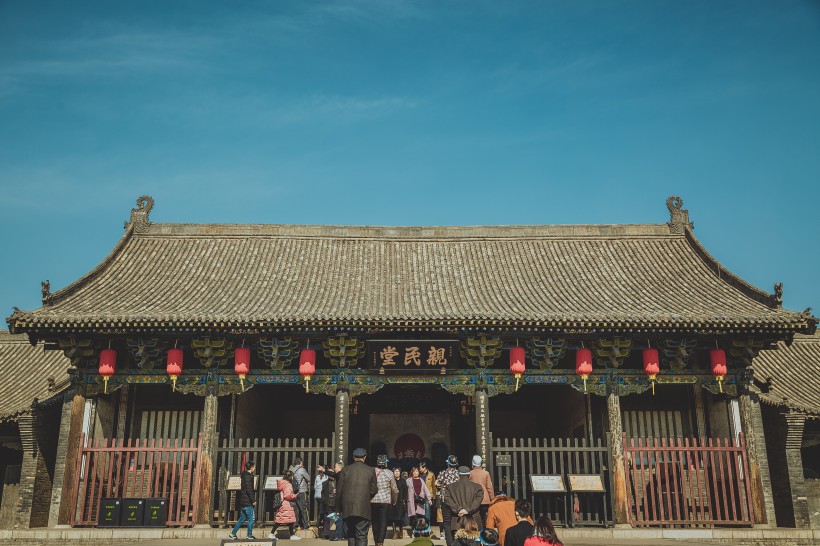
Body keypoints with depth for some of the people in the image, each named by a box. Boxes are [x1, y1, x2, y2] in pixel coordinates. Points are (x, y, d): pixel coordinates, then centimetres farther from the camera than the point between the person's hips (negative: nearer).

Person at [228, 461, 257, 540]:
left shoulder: (244, 475, 14)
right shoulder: (248, 476, -16)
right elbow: (249, 489, -20)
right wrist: (253, 500, -16)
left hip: (243, 501, 9)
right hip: (247, 501, -9)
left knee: (242, 518, 14)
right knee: (251, 518, -1)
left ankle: (232, 534, 16)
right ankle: (249, 536, 5)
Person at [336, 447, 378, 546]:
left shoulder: (345, 469, 3)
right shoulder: (370, 471, 1)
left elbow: (339, 490, 3)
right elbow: (374, 490, 3)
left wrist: (339, 507, 12)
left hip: (347, 508, 2)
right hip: (363, 508, -2)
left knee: (351, 533, 17)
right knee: (362, 535, -1)